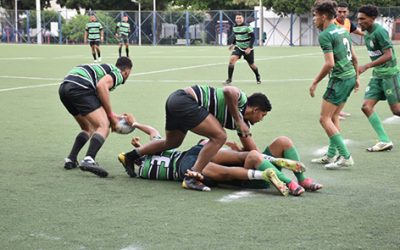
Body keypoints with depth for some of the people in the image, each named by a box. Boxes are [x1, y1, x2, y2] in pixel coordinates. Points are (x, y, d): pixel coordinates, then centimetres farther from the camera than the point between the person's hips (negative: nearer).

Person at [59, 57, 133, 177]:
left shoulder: (107, 68, 34)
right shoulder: (118, 74, 8)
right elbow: (101, 86, -12)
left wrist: (111, 116, 38)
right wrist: (110, 115, -5)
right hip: (79, 87, -9)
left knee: (88, 128, 25)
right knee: (104, 126, -12)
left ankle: (71, 160, 17)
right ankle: (88, 160, -33)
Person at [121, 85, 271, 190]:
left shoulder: (243, 120, 18)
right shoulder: (241, 100, -6)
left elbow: (252, 149, 23)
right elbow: (228, 91, -30)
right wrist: (238, 120, -20)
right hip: (184, 100, -10)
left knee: (171, 143, 29)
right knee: (219, 136, -15)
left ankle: (133, 156, 44)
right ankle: (192, 177, -16)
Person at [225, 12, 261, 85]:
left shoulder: (247, 27, -16)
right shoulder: (234, 27, 1)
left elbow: (253, 37, -16)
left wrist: (249, 48, -24)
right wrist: (233, 44, 21)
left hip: (247, 49, -4)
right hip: (238, 47, 4)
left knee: (251, 64, 9)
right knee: (232, 59, -21)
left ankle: (258, 77, 40)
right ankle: (229, 79, -17)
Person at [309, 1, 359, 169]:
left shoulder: (325, 35, -13)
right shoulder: (343, 31, 13)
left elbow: (329, 63, -20)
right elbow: (354, 57, 18)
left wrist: (315, 82, -12)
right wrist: (356, 78, 27)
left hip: (339, 79, -9)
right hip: (351, 77, 9)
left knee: (325, 119, -5)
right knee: (333, 117, 17)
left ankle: (346, 157, -9)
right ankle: (331, 156, 20)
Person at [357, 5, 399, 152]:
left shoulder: (379, 31, -18)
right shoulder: (368, 33, 9)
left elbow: (388, 55, -24)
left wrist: (366, 66, -26)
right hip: (377, 75, 9)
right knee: (366, 106, -2)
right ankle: (385, 141, 1)